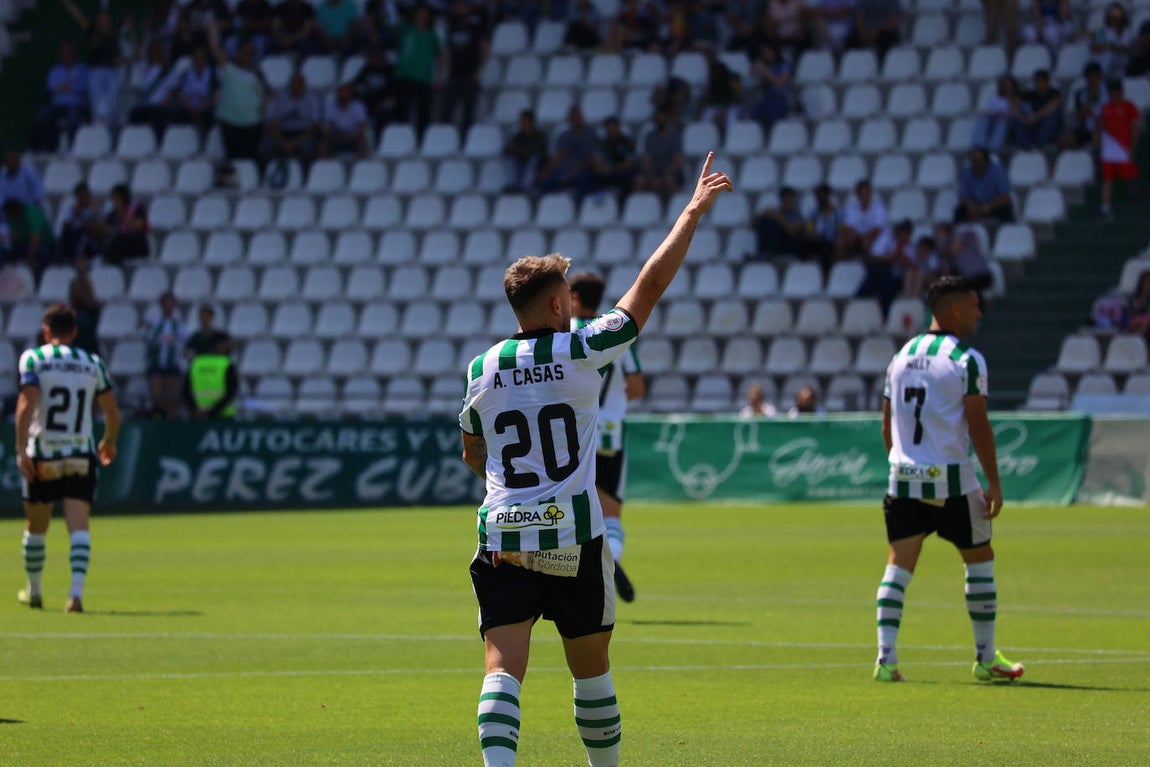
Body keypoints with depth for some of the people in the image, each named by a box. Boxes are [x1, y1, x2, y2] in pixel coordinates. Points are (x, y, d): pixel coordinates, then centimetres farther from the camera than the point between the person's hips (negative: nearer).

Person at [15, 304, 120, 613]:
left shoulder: (33, 358, -2)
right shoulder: (93, 364, 7)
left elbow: (27, 404, -14)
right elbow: (112, 413, 9)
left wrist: (20, 448, -17)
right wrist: (109, 442, 28)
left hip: (42, 454, -1)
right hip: (82, 456, 1)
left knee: (36, 527, 15)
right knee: (78, 526, -5)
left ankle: (34, 591, 29)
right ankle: (76, 592, -22)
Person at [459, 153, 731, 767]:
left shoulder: (482, 370, 4)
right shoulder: (581, 351, -4)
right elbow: (650, 284, 0)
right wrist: (692, 213, 8)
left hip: (501, 537, 1)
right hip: (572, 536, -1)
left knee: (502, 668, -7)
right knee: (591, 668, 14)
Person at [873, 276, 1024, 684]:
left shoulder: (901, 356, 11)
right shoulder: (966, 360, -8)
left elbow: (887, 425, 14)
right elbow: (978, 425, -12)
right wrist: (994, 484, -8)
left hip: (904, 480, 5)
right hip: (952, 481, -5)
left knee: (898, 565, 3)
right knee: (980, 559, 11)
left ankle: (886, 658, -8)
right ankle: (986, 659, 16)